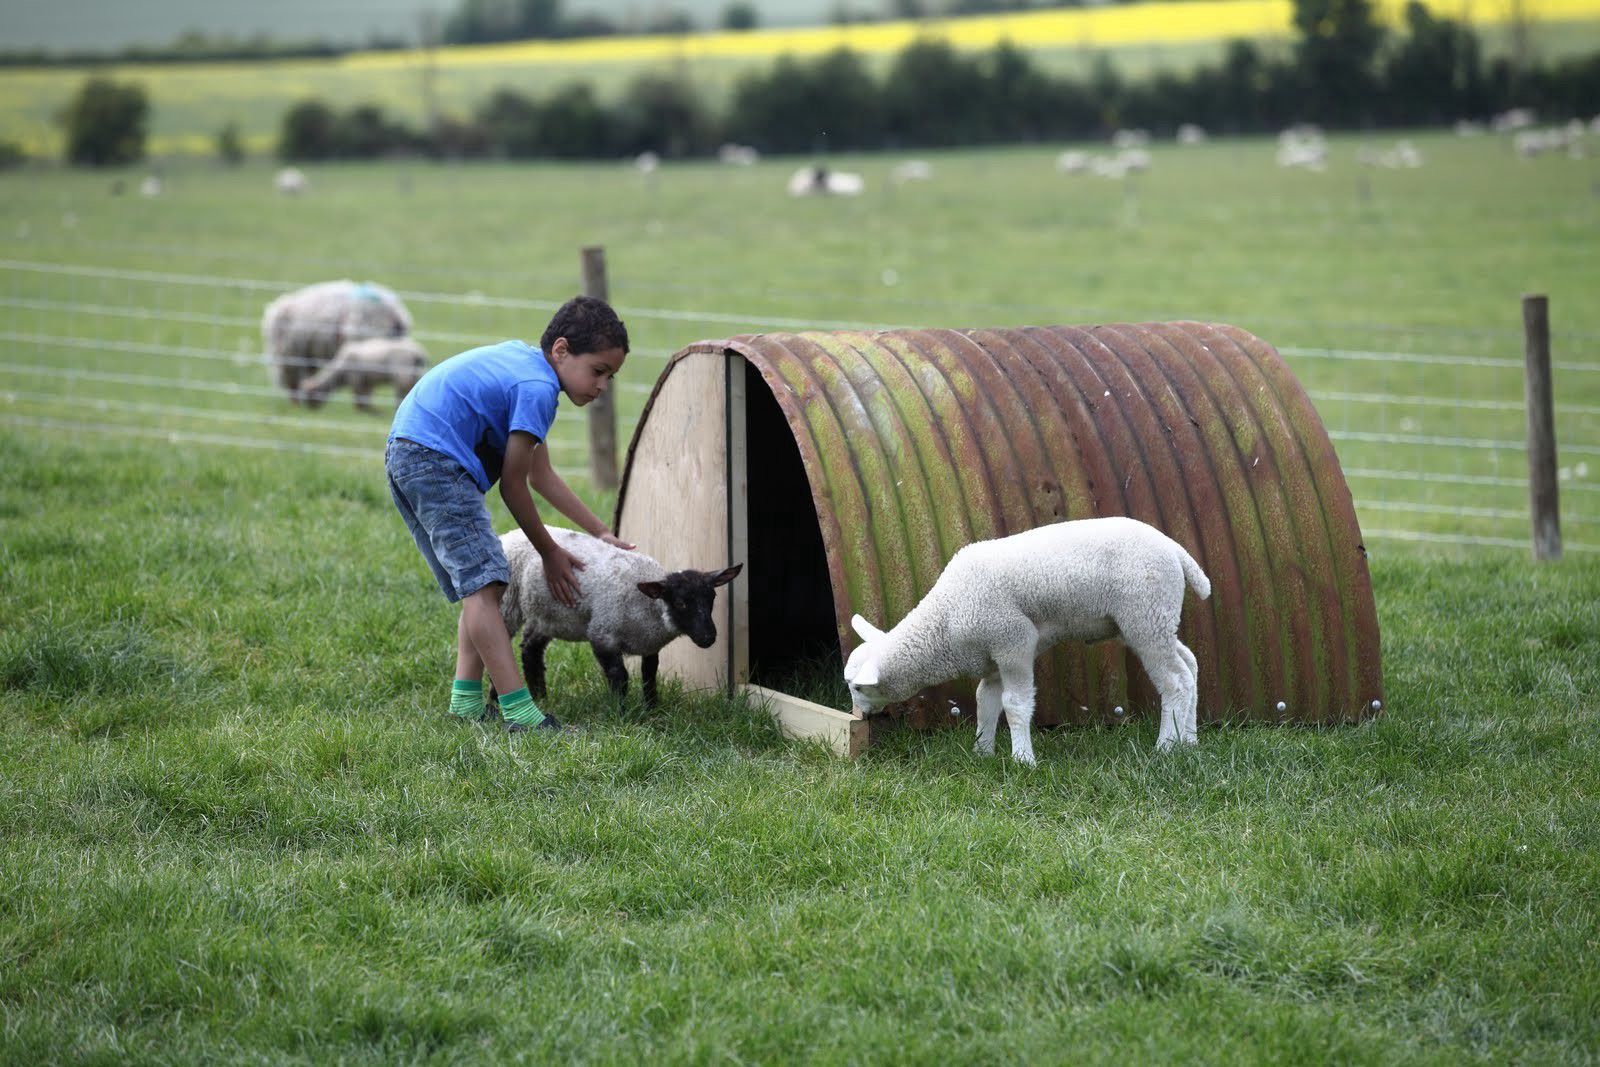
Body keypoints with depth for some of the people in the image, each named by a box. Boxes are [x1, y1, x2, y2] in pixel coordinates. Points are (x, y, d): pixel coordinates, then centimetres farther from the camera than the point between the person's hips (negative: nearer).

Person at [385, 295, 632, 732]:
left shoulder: (522, 359, 19)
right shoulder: (537, 388, -12)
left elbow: (541, 476, 25)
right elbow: (513, 485, -7)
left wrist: (601, 532, 26)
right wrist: (550, 553, 5)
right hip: (436, 458, -11)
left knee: (480, 586, 14)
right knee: (482, 583, -16)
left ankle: (467, 700, 9)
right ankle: (519, 712, -23)